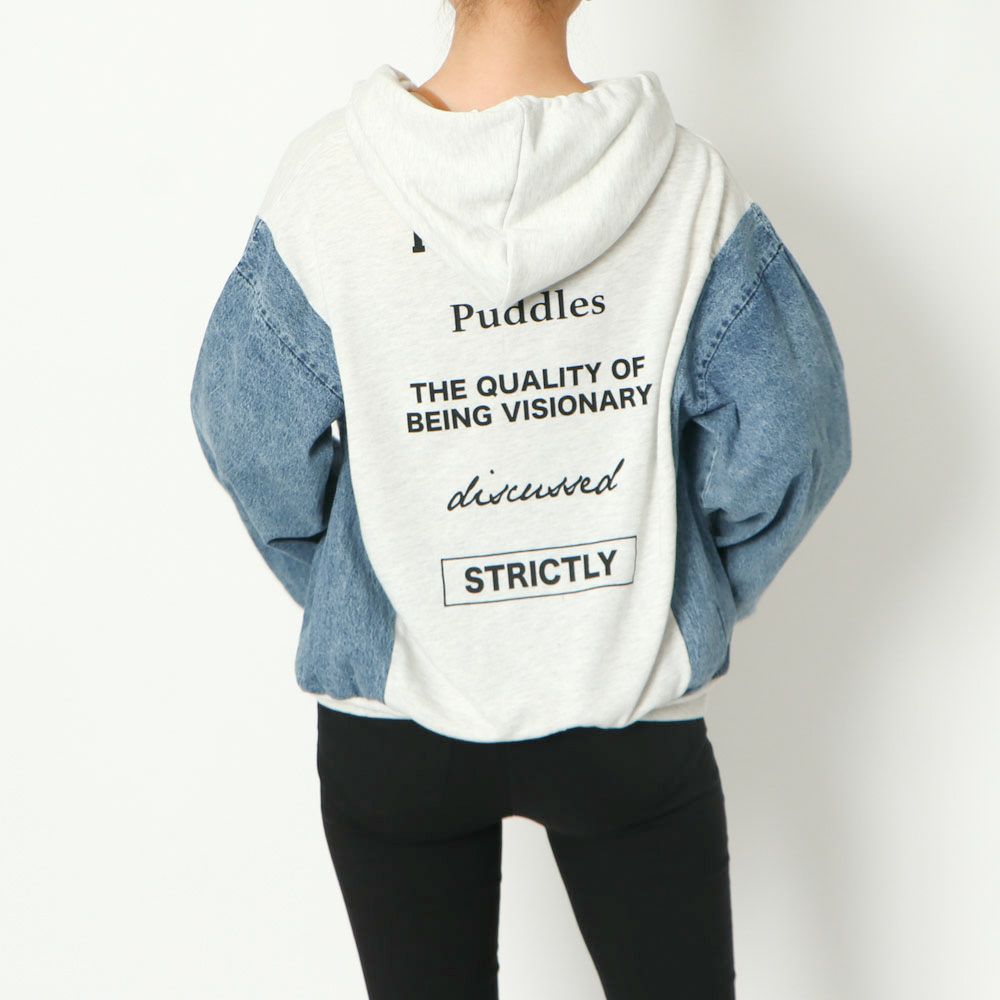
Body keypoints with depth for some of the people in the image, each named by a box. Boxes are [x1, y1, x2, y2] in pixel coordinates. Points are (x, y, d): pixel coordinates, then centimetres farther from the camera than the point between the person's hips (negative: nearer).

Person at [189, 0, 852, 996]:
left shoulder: (327, 177, -14)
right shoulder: (685, 178, -13)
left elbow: (252, 445, -8)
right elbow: (787, 441, -10)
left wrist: (346, 601, 8)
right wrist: (693, 599, 7)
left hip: (395, 717, 1)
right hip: (635, 715, 0)